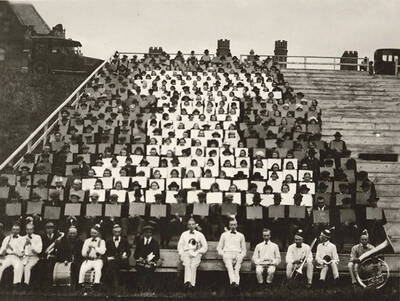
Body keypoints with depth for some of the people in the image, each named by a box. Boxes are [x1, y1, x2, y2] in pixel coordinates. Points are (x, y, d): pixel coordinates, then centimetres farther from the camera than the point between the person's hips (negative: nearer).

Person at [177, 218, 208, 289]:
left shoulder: (200, 234, 15)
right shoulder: (184, 234, 20)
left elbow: (205, 246, 12)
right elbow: (180, 245, 17)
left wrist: (197, 252, -2)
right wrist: (181, 254, 0)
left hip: (196, 254, -1)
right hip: (186, 253, 1)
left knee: (193, 265, -31)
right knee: (187, 264, -31)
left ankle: (192, 283, -39)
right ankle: (187, 281, -46)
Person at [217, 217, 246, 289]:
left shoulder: (241, 236, 27)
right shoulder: (224, 235, 24)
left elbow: (244, 250, 26)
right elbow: (219, 248, 23)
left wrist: (241, 256, 3)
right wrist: (223, 254, 1)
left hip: (237, 254, 1)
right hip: (227, 253, -1)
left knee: (237, 268, -37)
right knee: (229, 267, -38)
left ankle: (237, 283, -56)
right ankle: (233, 282, -59)